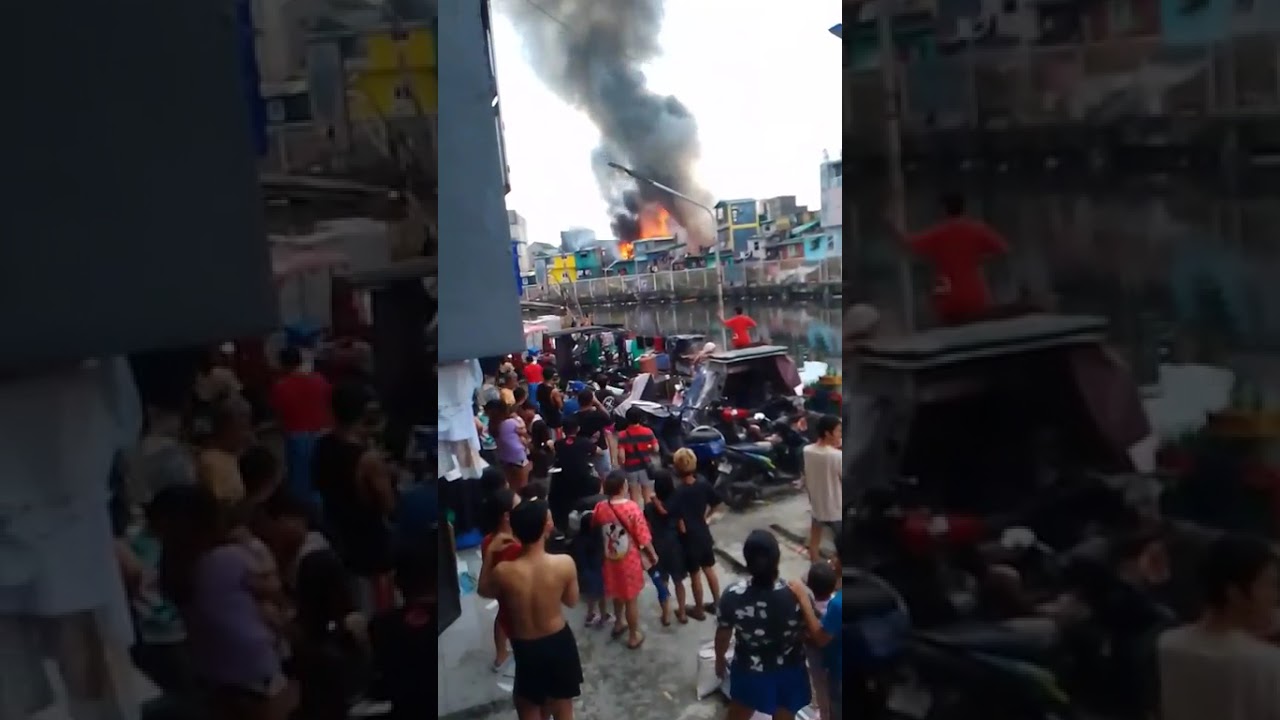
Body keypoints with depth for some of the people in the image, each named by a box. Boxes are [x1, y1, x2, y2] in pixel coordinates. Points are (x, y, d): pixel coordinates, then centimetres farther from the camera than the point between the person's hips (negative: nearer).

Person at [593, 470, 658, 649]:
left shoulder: (600, 508, -12)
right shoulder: (632, 508, -25)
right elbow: (644, 538, -18)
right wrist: (653, 555, -1)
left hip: (611, 559, 4)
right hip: (630, 560, -4)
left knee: (618, 593, 29)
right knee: (631, 599, 12)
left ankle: (619, 623, 49)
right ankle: (634, 636, 26)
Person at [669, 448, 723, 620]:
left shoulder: (678, 492, -26)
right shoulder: (703, 482, -10)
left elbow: (680, 524, -29)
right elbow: (716, 503, 3)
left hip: (689, 538, -5)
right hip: (704, 533, 5)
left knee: (695, 575, 10)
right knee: (709, 570, 21)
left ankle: (699, 610, 25)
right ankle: (717, 603, 34)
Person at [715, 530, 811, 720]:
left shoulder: (733, 595, -25)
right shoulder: (797, 595, -29)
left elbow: (723, 635, -8)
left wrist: (720, 658, 11)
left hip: (749, 670, 0)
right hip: (788, 672, 0)